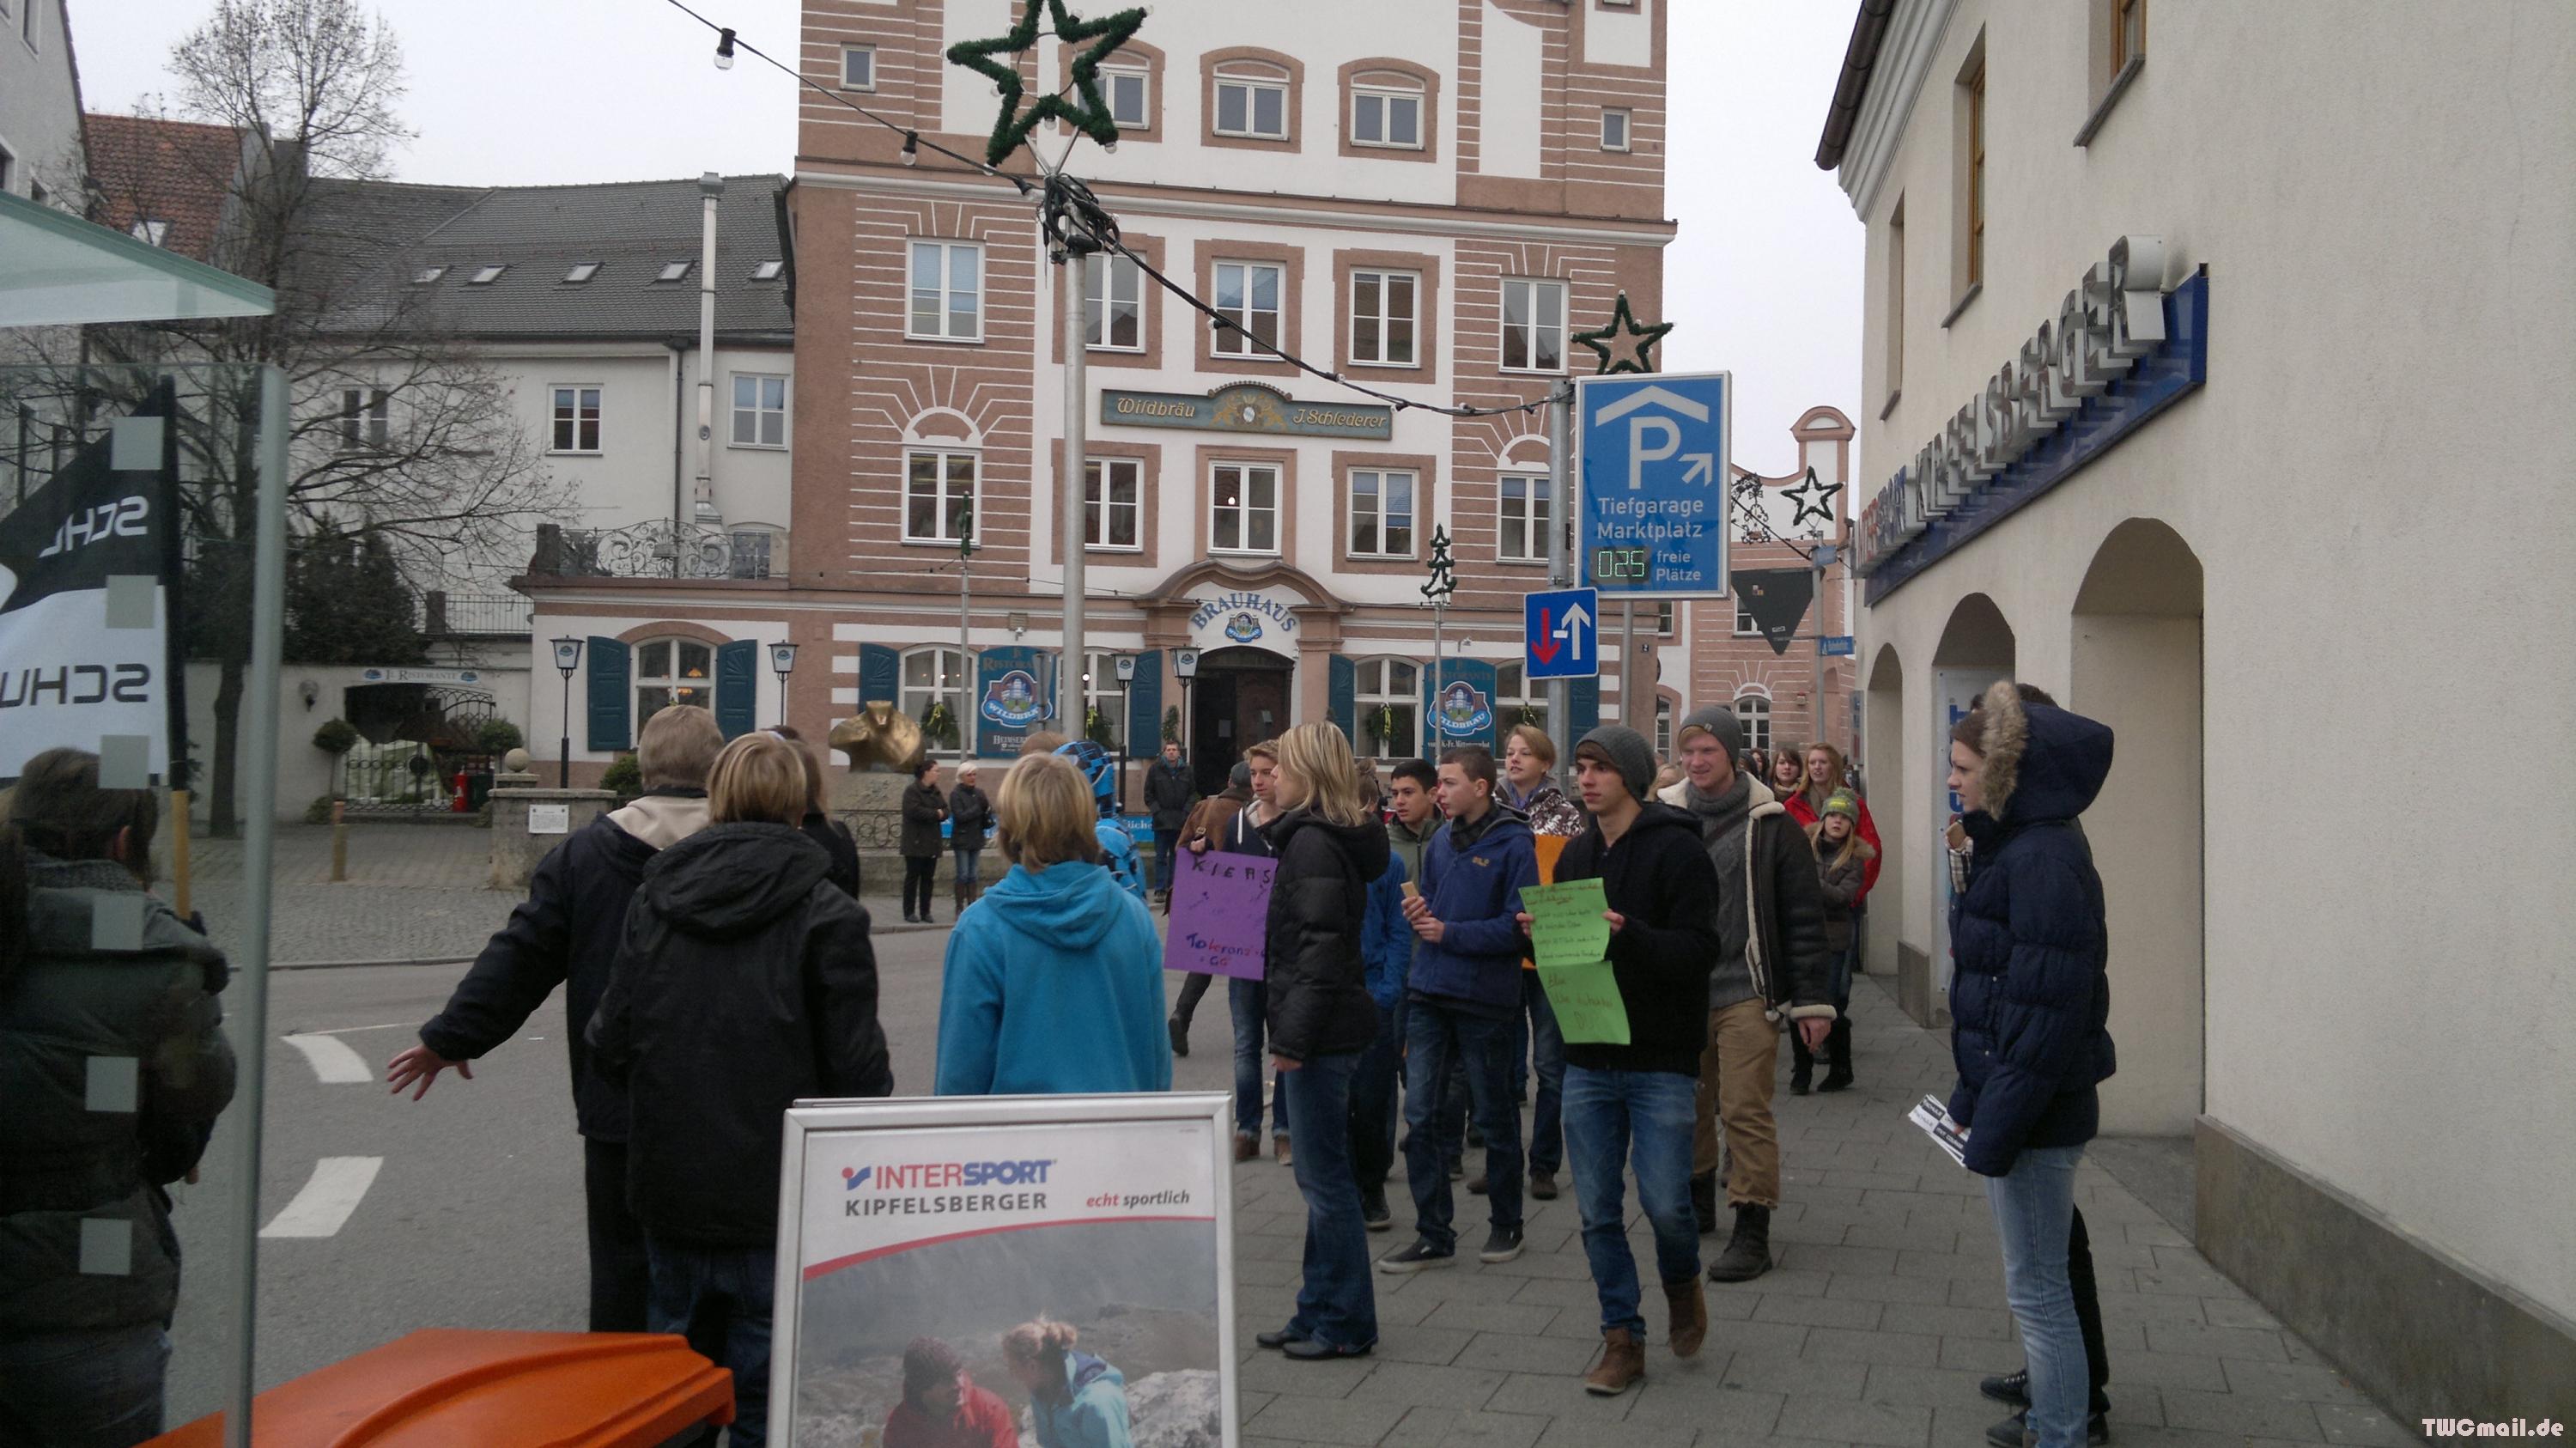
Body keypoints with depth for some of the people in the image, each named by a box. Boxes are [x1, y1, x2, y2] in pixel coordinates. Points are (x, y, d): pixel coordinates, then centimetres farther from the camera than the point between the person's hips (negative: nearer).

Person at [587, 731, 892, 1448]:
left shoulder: (653, 897, 0)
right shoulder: (825, 913, -11)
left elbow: (610, 1047, 1)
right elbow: (856, 1072, -13)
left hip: (669, 1192, 4)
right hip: (776, 1195, -4)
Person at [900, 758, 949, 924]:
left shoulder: (936, 791, 15)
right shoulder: (912, 790, -9)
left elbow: (946, 811, 9)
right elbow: (915, 811, -22)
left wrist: (941, 813, -14)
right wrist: (936, 813, -13)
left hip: (932, 842, 7)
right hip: (915, 843, -7)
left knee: (928, 878, 7)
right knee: (913, 877, -2)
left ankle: (925, 912, 12)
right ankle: (909, 912, 3)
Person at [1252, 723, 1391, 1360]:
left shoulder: (1312, 842, -15)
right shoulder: (1335, 837, 15)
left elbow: (1320, 948, -21)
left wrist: (1293, 1037, -21)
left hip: (1321, 1033, -10)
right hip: (1327, 1029, 10)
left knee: (1325, 1178, -1)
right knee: (1319, 1175, 15)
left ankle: (1344, 1324, 8)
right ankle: (1319, 1313, 25)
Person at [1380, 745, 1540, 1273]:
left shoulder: (1512, 844, -10)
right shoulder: (1441, 841, 10)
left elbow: (1518, 926, -16)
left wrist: (1451, 932, -18)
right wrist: (1419, 912, -2)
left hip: (1484, 998, -6)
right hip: (1429, 993, 6)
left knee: (1495, 1116, 10)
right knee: (1419, 1116, 2)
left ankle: (1506, 1225, 28)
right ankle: (1433, 1235, 11)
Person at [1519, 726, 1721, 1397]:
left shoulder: (1677, 849, -10)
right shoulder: (1576, 853, 11)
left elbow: (1697, 951, -16)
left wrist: (1628, 933, -30)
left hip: (1660, 1062, -5)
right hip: (1588, 1059, 6)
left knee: (1664, 1202, -4)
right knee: (1598, 1210, 6)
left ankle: (1682, 1282, 29)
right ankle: (1623, 1338, 20)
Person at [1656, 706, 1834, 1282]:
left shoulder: (1770, 824, -3)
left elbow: (1803, 917, -2)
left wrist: (1811, 1000, -5)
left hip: (1745, 992, -4)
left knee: (1746, 1110, -5)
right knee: (1687, 1107, 12)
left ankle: (1753, 1231, 3)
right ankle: (1697, 1204, 30)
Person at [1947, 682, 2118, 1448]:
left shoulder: (2042, 858, -21)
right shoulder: (2015, 846, 11)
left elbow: (2044, 1007, -25)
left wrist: (1997, 1123, -21)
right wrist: (1979, 1100, 20)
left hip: (2037, 1113, -10)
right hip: (2026, 1105, 10)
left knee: (2036, 1288, 1)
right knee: (2044, 1279, 22)